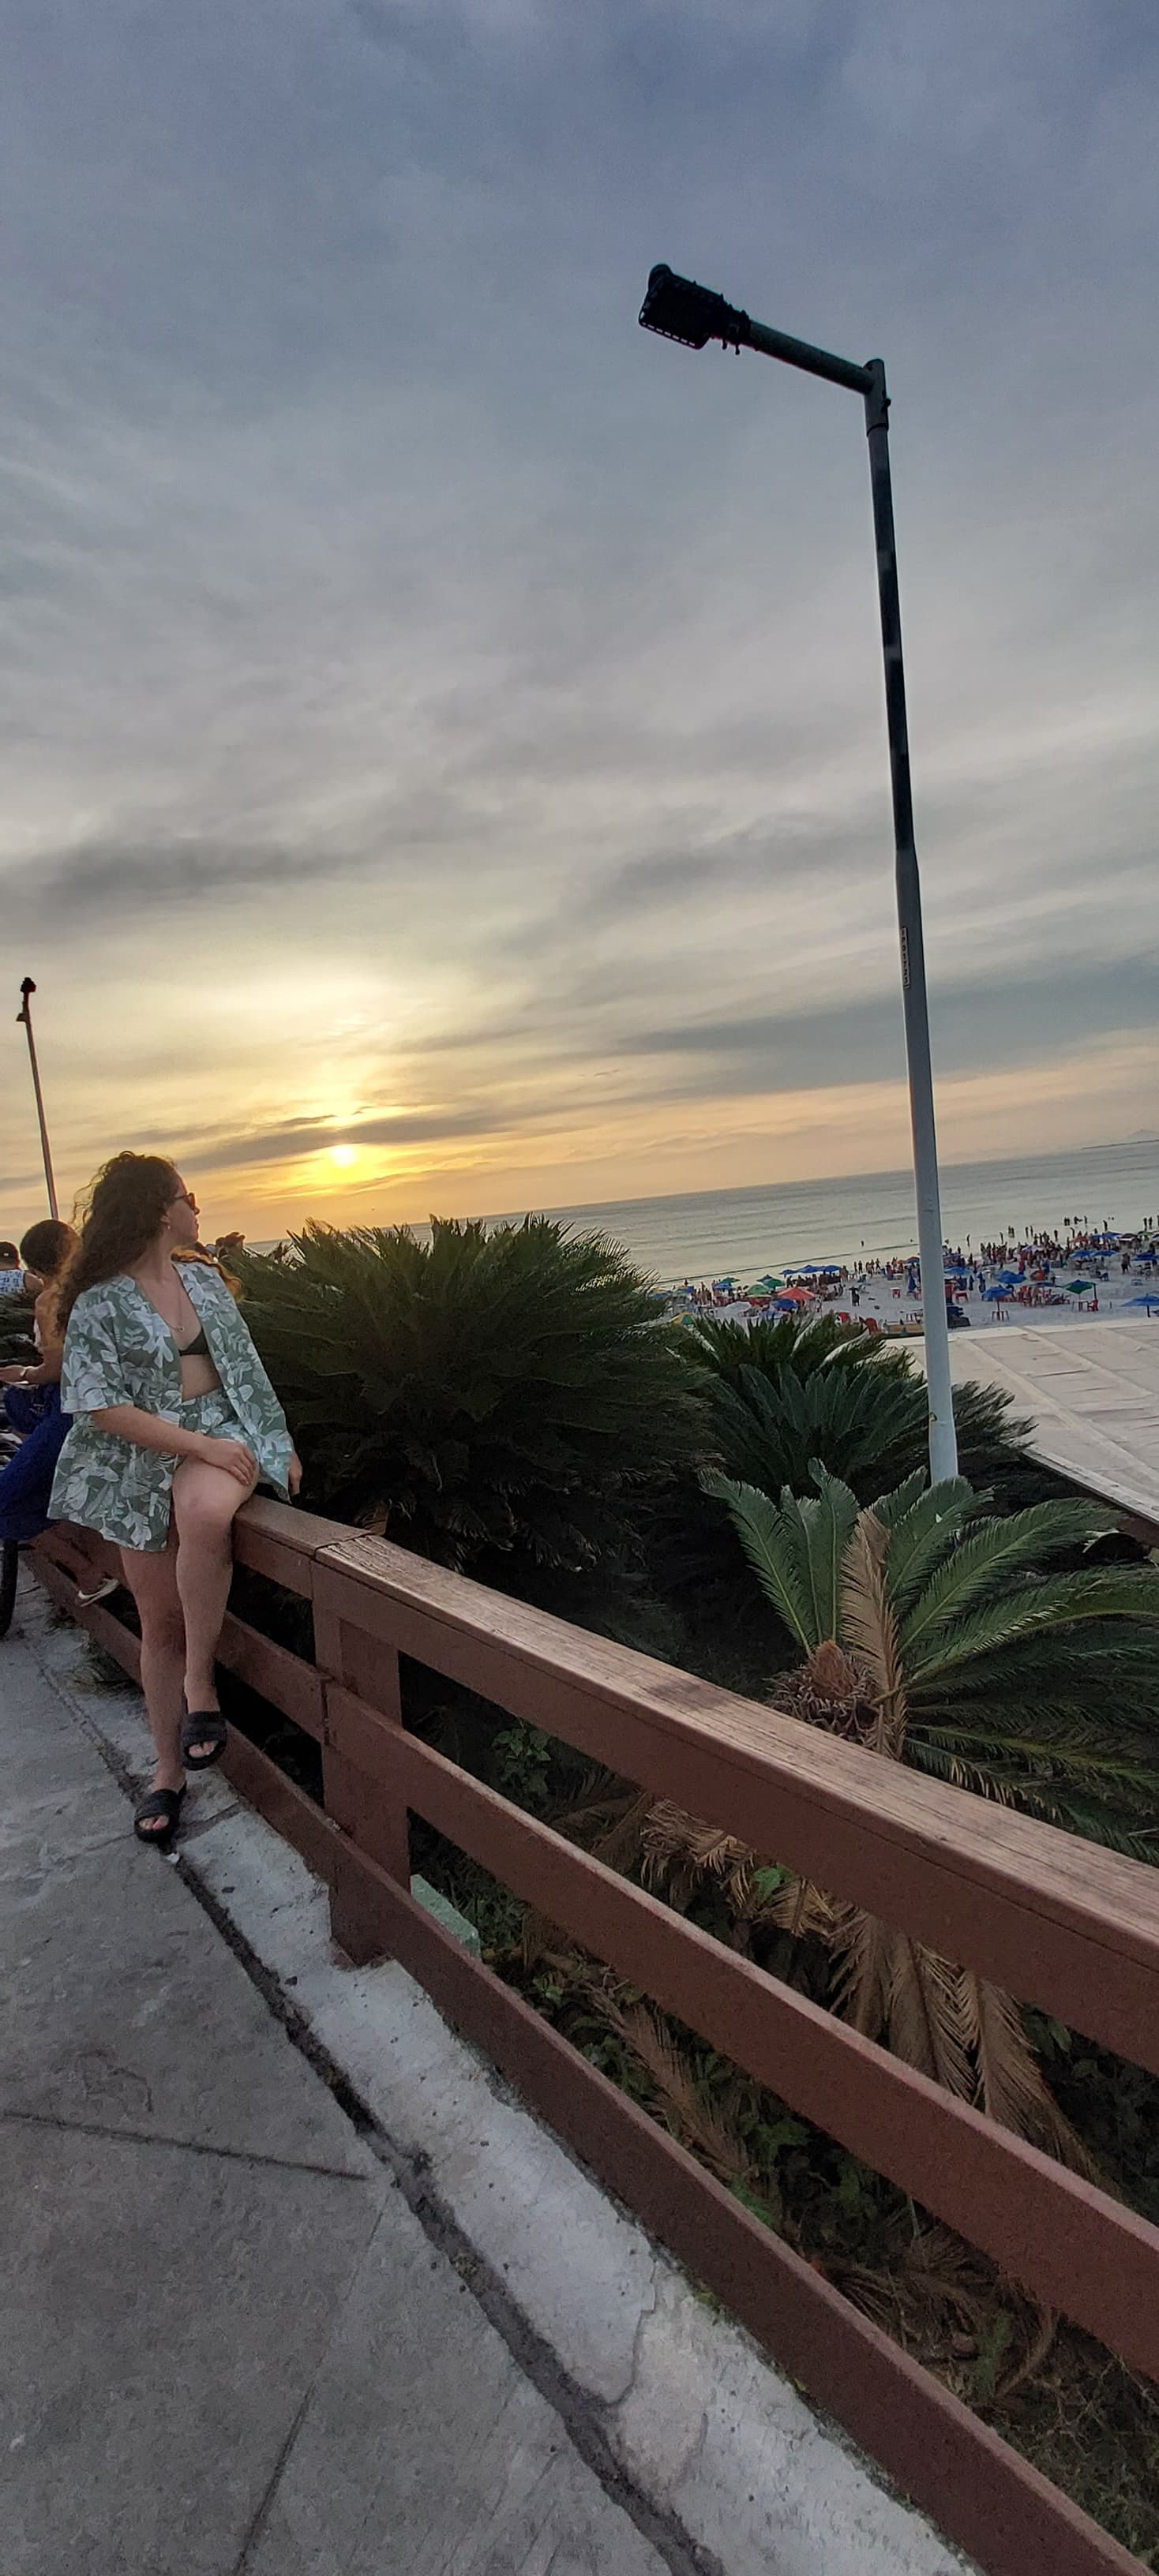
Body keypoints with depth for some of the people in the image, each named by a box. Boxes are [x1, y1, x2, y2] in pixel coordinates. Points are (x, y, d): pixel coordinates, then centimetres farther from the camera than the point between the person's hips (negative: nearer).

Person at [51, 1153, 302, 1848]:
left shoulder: (205, 1279, 8)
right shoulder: (99, 1303, -7)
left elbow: (244, 1365, 14)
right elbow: (102, 1406, -13)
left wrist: (281, 1444, 9)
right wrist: (197, 1446, -19)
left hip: (221, 1427, 2)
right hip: (142, 1464, -2)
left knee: (204, 1514, -35)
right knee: (161, 1620, 5)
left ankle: (199, 1679, -16)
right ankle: (170, 1771, 23)